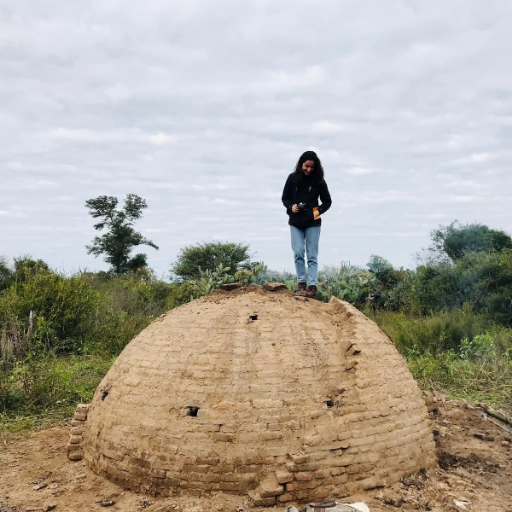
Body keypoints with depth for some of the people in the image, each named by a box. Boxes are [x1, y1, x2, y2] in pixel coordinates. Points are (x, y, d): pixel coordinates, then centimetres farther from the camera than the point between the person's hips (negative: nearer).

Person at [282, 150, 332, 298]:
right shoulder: (293, 178, 1)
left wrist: (319, 211, -12)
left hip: (313, 223, -1)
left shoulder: (319, 181, -2)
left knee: (312, 255, -1)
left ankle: (312, 286, -3)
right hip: (295, 222, 1)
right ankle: (301, 283, 5)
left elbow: (327, 201, 6)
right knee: (298, 253, -4)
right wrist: (291, 206, -11)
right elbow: (285, 198, 9)